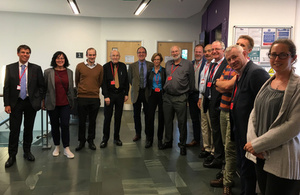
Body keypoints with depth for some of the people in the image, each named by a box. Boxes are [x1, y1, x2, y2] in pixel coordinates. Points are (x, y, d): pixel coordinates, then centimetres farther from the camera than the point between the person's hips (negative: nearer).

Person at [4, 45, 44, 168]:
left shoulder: (36, 68, 2)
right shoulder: (10, 68, 3)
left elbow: (41, 86, 5)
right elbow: (6, 87, 2)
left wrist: (38, 100, -2)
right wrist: (7, 104, -4)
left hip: (31, 102, 1)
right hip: (15, 103, 0)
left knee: (29, 129, 11)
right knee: (14, 130, 1)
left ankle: (27, 152, 26)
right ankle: (12, 156, 13)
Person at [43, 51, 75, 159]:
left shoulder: (69, 72, 6)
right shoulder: (48, 72, -1)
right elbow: (44, 87, 4)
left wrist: (71, 101, 11)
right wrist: (43, 102, 4)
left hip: (65, 104, 1)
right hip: (52, 104, 0)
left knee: (65, 125, -4)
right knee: (54, 125, 10)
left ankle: (66, 148, 6)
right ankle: (56, 147, 26)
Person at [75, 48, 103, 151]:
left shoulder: (100, 68, 3)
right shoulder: (80, 66, 0)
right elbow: (76, 81, 13)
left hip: (95, 98, 1)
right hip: (82, 98, -1)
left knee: (92, 121, 10)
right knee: (81, 121, 6)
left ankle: (91, 140, 24)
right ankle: (81, 141, 21)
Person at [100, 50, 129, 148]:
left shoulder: (123, 66, 6)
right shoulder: (106, 67, -3)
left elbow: (126, 80, 10)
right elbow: (103, 82, -5)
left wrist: (126, 94, 5)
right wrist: (106, 96, -11)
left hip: (120, 94, 3)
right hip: (110, 94, -2)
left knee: (118, 117, 9)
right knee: (107, 117, -1)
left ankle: (116, 138, 21)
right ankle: (105, 139, 11)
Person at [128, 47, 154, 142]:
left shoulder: (151, 65, 1)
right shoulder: (132, 66, 4)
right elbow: (130, 79, 13)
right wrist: (135, 86, 11)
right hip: (136, 92, 1)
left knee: (147, 114, 5)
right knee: (136, 114, 7)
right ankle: (138, 133, 20)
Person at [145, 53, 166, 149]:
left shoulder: (164, 71, 0)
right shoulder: (149, 71, 7)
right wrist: (150, 91, 8)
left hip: (161, 95, -1)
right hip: (152, 95, 2)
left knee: (161, 118, 3)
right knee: (150, 117, -2)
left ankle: (160, 140, 15)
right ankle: (149, 139, 10)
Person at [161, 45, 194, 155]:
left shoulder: (188, 64, -1)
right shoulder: (168, 64, 14)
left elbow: (191, 81, 1)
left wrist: (187, 93, 3)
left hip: (180, 98, -4)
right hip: (167, 97, 5)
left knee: (182, 122, 0)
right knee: (167, 121, 12)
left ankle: (182, 144, 14)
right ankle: (168, 142, 27)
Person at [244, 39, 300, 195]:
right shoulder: (267, 83, 10)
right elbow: (254, 113, 8)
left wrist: (258, 144, -15)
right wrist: (252, 141, -8)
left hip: (282, 160, -6)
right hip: (260, 155, 6)